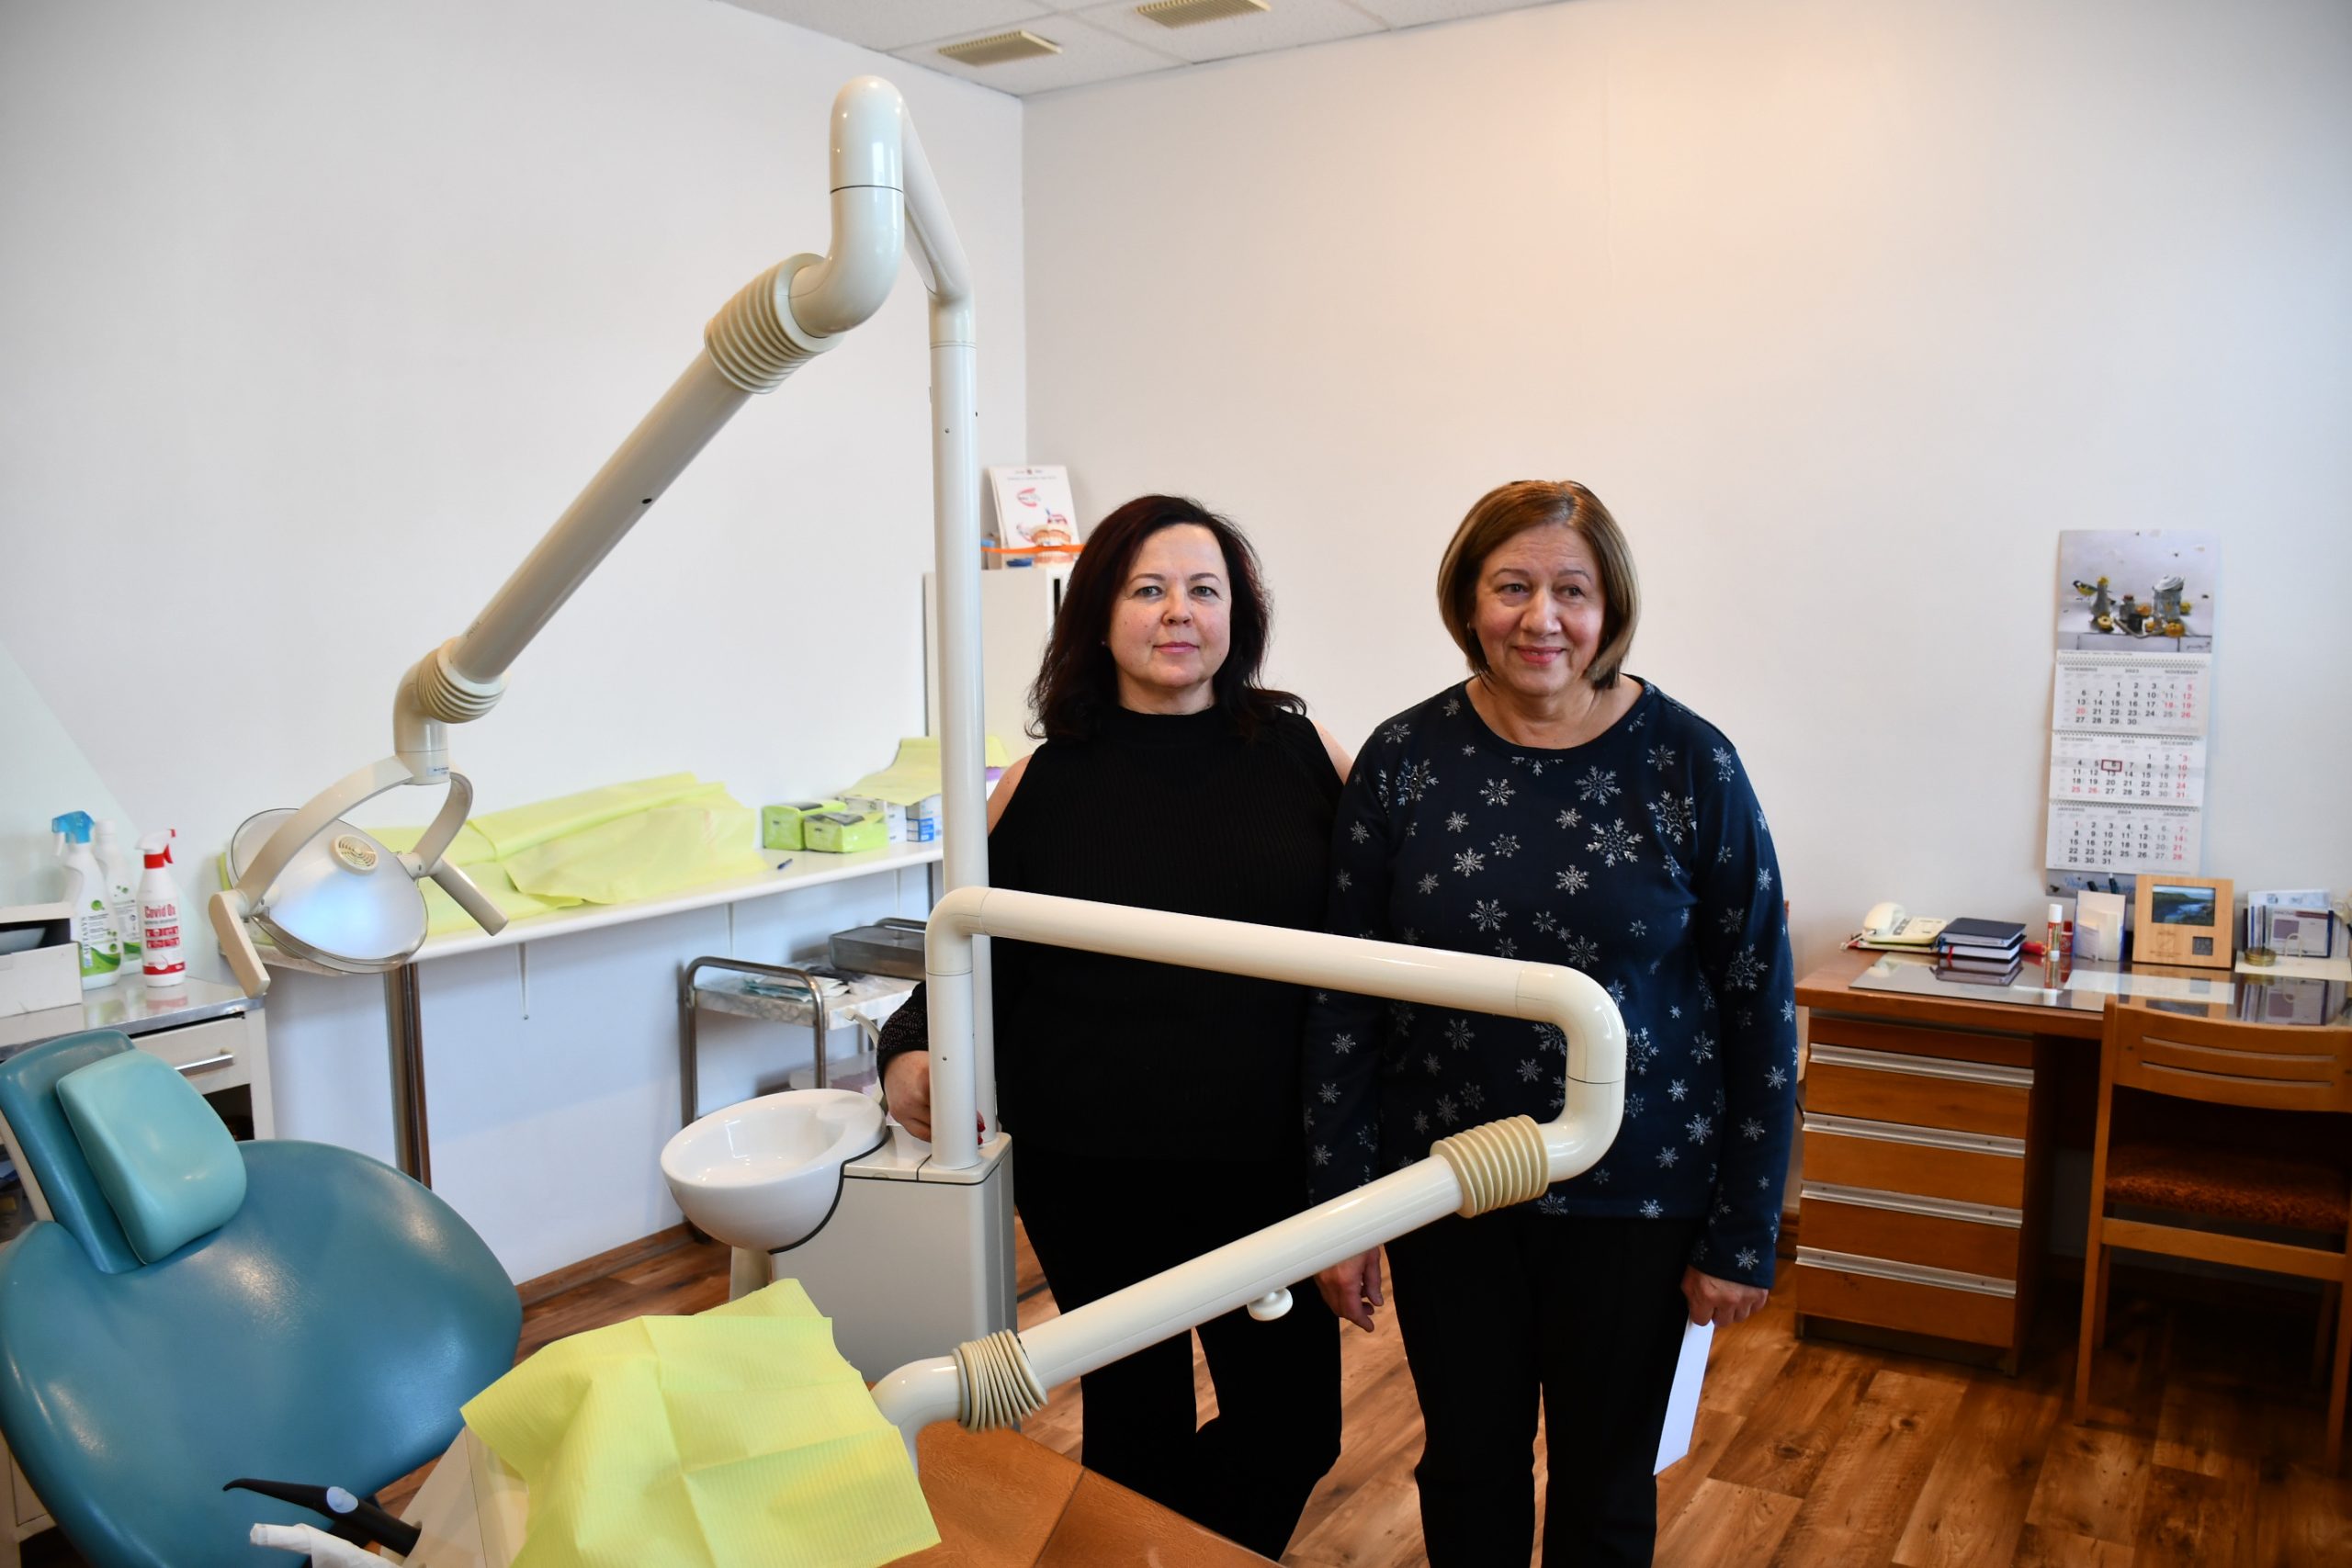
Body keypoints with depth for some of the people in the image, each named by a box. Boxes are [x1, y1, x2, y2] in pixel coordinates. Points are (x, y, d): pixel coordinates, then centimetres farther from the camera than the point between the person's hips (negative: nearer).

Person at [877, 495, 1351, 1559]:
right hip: (1092, 1178, 0)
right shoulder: (1040, 783, -2)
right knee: (1136, 1422, 16)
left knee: (1295, 1426, 10)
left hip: (1271, 1164, 1)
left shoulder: (1302, 754, -2)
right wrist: (911, 1052, -14)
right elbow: (976, 964, 4)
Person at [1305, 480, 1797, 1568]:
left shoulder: (1688, 764, -10)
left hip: (1634, 1194, -1)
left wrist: (1742, 1234, -4)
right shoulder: (1404, 761, -6)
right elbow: (1343, 999, -2)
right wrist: (1337, 1203, -2)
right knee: (1465, 1468, 19)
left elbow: (1758, 1006, -5)